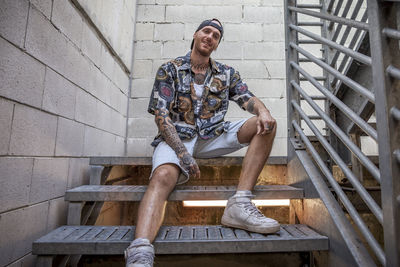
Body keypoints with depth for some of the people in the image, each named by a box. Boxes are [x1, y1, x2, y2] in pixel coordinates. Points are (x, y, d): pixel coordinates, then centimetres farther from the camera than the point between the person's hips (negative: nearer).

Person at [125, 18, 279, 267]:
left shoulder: (227, 73, 15)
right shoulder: (169, 70, 4)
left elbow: (248, 99, 4)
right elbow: (161, 116, -7)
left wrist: (263, 111, -23)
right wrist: (184, 155, -20)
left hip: (213, 136, 4)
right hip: (177, 137, -3)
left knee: (266, 125, -14)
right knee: (163, 176, -35)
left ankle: (239, 205, -26)